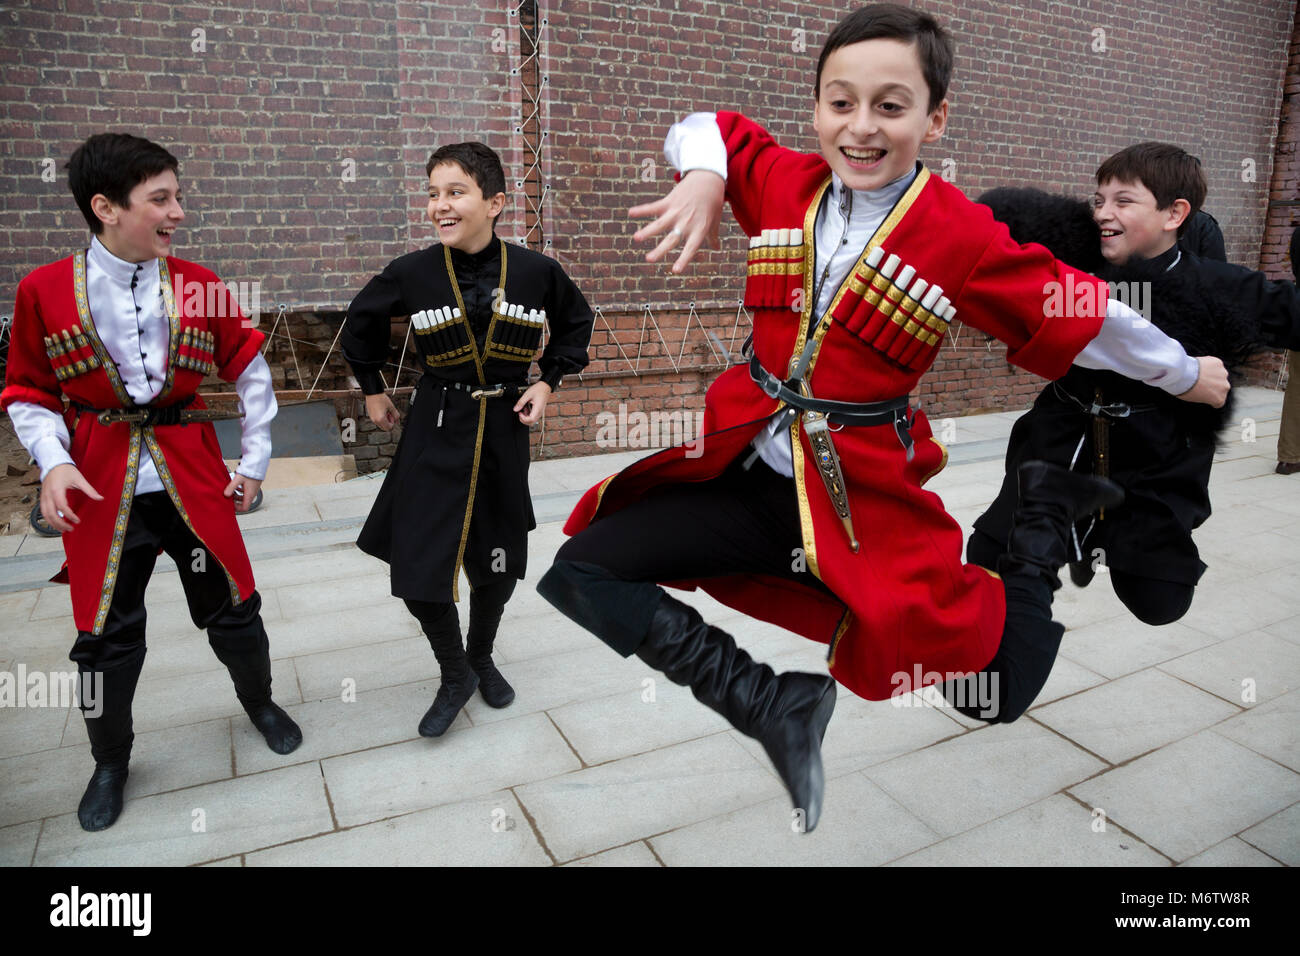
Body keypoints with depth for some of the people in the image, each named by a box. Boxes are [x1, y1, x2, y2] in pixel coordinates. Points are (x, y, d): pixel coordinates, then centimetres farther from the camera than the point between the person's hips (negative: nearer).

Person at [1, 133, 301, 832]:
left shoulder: (199, 287, -2)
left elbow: (250, 372, 6)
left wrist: (255, 460, 4)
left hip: (192, 477, 1)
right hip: (100, 487, 0)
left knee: (230, 604, 8)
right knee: (104, 632, 7)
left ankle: (259, 702, 37)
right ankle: (110, 761, 31)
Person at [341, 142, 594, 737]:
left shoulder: (535, 271, -8)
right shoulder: (412, 274, -9)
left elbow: (576, 323, 12)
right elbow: (361, 324, 11)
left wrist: (548, 381, 2)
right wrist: (372, 389, 14)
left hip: (504, 431, 1)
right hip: (435, 431, -1)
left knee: (497, 564, 11)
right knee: (416, 564, -6)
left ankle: (482, 658, 40)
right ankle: (454, 676, 20)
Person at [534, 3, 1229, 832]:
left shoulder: (964, 236, -8)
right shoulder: (785, 182, 1)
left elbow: (1085, 318, 3)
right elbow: (710, 127, 18)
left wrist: (1187, 374, 16)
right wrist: (703, 176, -5)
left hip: (863, 499, -3)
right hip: (745, 473, 3)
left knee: (997, 691, 1)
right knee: (579, 572, -10)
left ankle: (1045, 515, 28)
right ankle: (772, 708, -6)